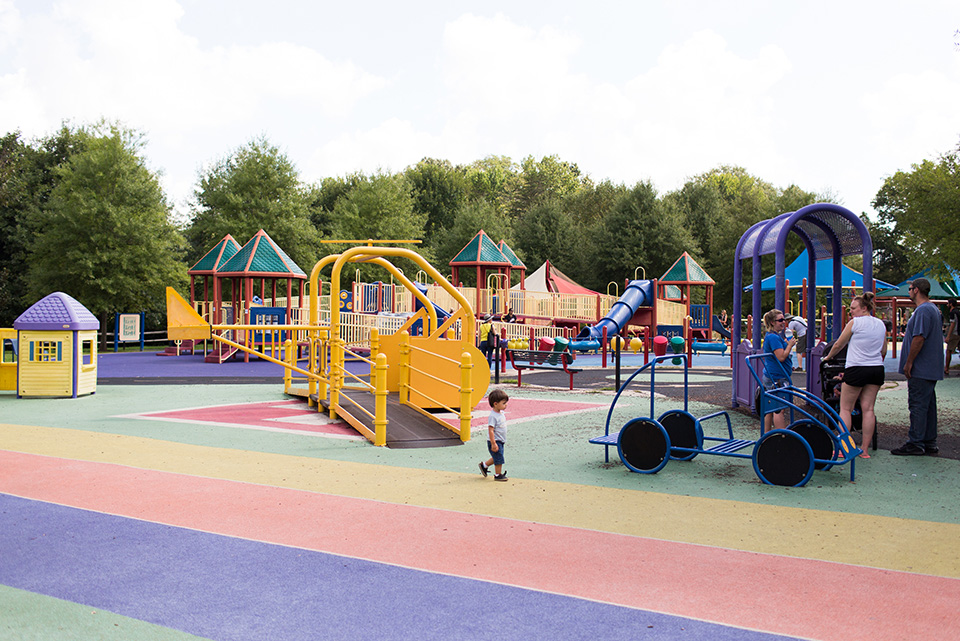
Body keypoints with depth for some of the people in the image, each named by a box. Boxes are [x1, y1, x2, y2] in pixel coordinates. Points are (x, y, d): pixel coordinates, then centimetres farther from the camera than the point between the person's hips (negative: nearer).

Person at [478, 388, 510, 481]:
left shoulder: (501, 414, 7)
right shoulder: (493, 416, -22)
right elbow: (491, 430, -24)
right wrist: (493, 444, -25)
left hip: (500, 441, 9)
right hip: (495, 442, -9)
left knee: (496, 458, 19)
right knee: (499, 459, 0)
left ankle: (484, 465, 37)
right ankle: (498, 475, 14)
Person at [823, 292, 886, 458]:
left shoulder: (855, 323, -6)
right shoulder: (881, 324, 11)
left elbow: (838, 345, 3)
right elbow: (883, 351, 18)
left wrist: (828, 357, 20)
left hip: (856, 369, -6)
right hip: (877, 370, 6)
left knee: (846, 409, 2)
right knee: (868, 409, 5)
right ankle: (864, 449, 5)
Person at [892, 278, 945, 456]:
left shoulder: (923, 311, -17)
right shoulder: (934, 309, 17)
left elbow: (919, 339, -23)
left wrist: (908, 363, -19)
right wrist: (908, 335, 27)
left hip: (921, 368, -10)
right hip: (932, 369, 10)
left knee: (917, 405, -6)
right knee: (928, 405, 12)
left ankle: (915, 444, -3)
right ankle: (929, 443, 17)